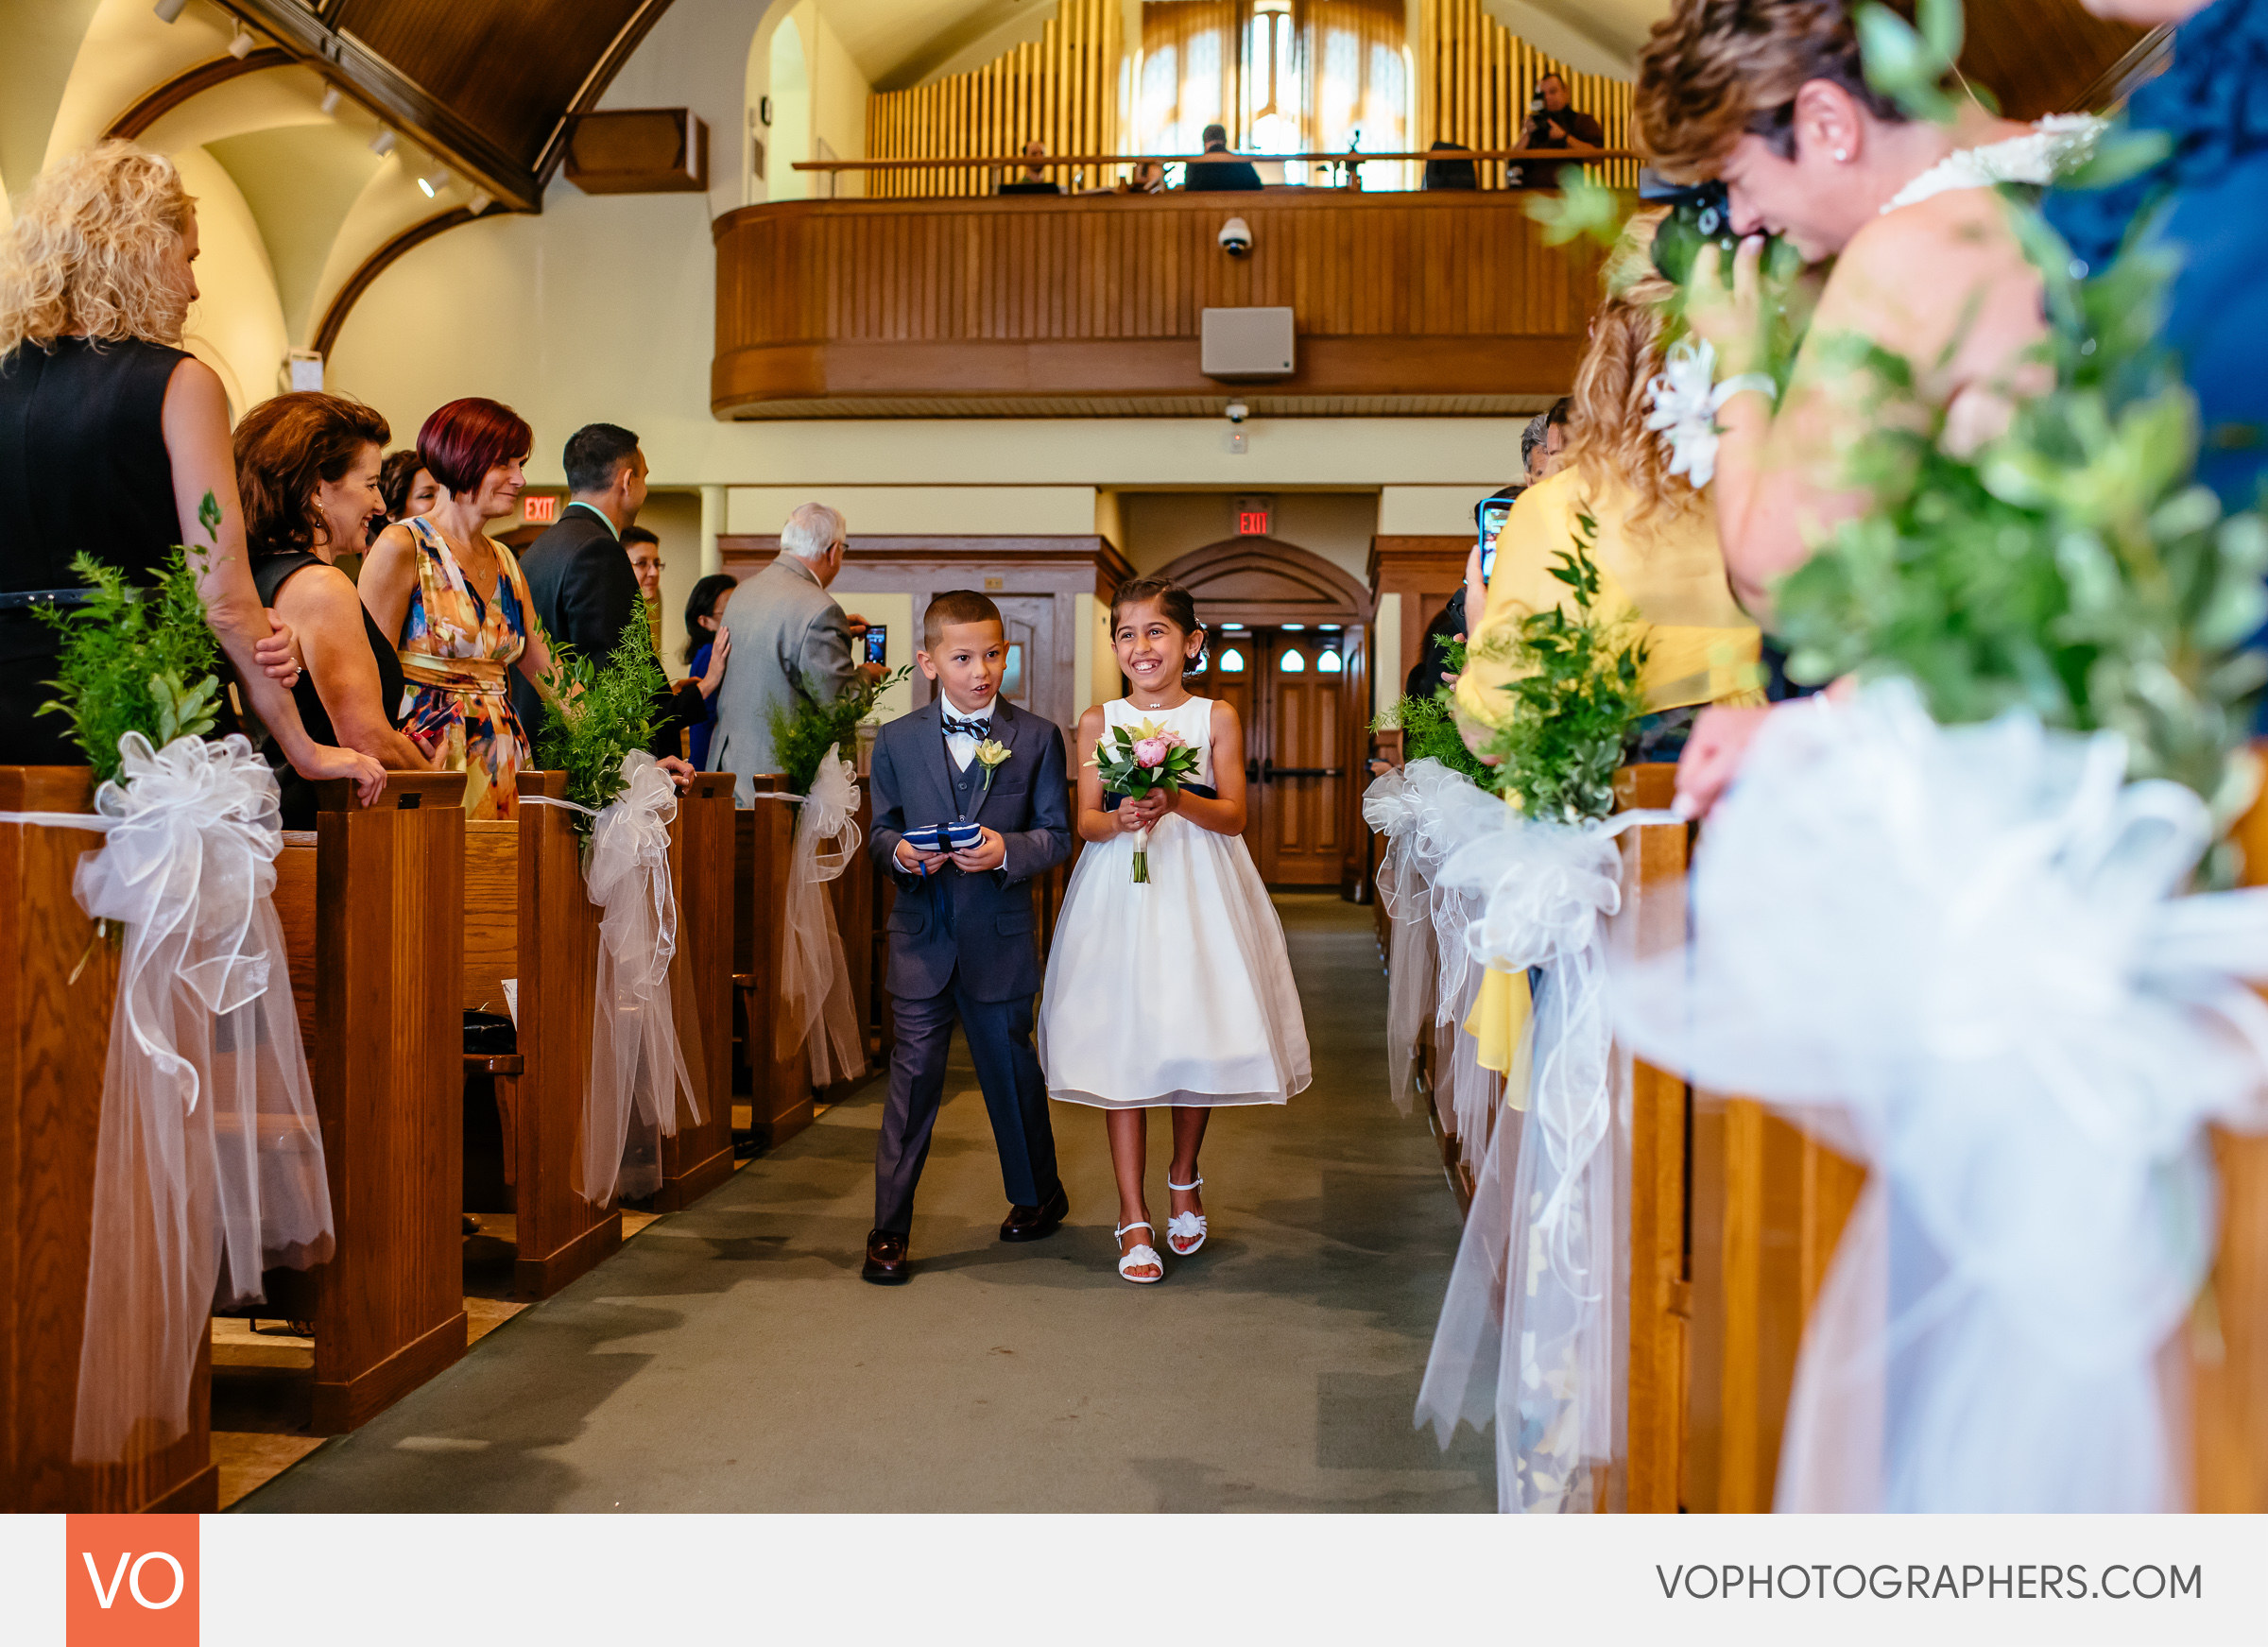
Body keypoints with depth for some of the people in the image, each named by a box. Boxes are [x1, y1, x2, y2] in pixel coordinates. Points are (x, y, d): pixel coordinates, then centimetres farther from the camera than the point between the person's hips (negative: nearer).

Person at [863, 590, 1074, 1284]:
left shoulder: (1038, 737, 0)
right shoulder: (896, 740, 4)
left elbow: (1057, 835, -2)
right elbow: (882, 829, 8)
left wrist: (1006, 851, -21)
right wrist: (899, 853, -15)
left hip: (1000, 935, 0)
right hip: (922, 934, 0)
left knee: (1011, 1066, 13)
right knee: (913, 1074, -1)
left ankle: (1039, 1194, 36)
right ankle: (889, 1229, 7)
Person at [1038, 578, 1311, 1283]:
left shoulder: (1216, 717, 3)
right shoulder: (1098, 721, 5)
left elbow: (1233, 814, -3)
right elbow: (1086, 822, 2)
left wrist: (1176, 802, -20)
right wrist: (1120, 819, -19)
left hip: (1199, 889, 0)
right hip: (1121, 893, 0)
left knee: (1199, 1035, 4)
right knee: (1123, 1044, -2)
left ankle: (1183, 1179, 31)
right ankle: (1134, 1217, 6)